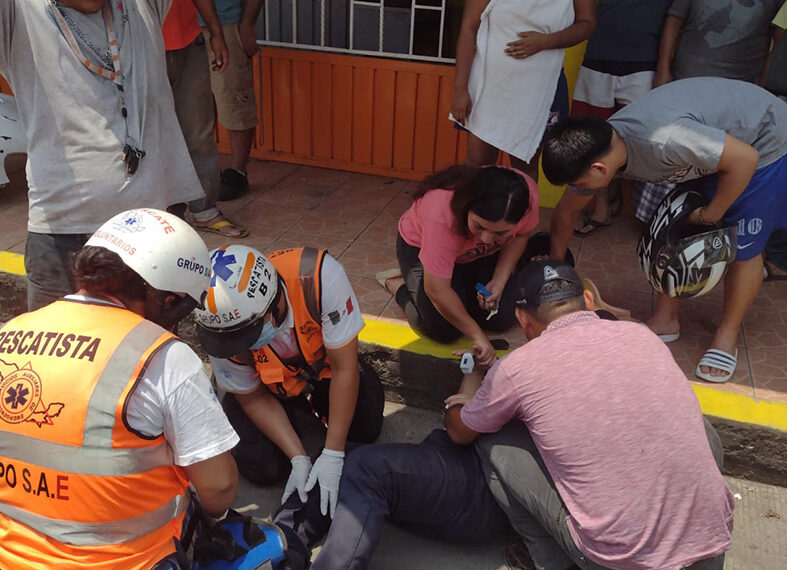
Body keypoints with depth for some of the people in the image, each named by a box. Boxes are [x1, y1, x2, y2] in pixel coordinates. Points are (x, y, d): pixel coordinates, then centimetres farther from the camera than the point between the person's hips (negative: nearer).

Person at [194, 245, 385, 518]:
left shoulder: (319, 276, -41)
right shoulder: (220, 327, -32)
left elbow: (345, 368, -30)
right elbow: (253, 399, -14)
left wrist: (332, 455, -28)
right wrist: (299, 459, -21)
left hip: (323, 367, 0)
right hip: (269, 386, 0)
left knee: (366, 428, -15)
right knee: (263, 468, -13)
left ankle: (311, 402, 15)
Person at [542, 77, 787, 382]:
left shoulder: (661, 140, -43)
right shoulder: (596, 146, -16)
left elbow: (745, 158, -33)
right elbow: (566, 211, -1)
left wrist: (711, 213, -19)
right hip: (715, 135, 7)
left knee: (743, 247, -3)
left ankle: (727, 336, 14)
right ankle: (666, 319, 14)